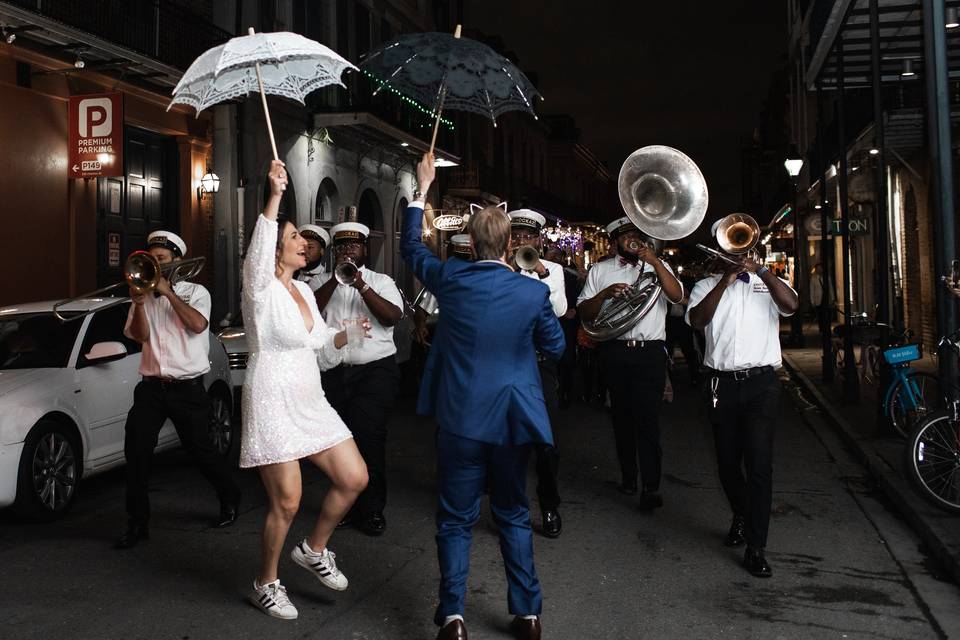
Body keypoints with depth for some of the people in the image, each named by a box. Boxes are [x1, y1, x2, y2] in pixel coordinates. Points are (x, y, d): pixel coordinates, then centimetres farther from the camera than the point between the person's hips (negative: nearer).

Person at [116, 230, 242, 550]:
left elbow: (197, 325, -17)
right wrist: (138, 302, -15)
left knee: (200, 449, 4)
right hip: (150, 388, 3)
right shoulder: (144, 295, 11)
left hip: (187, 388, -3)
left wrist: (167, 292, -14)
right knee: (136, 451, -7)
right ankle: (137, 523, 3)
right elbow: (139, 335, -1)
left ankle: (230, 499, 29)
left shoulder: (195, 292, 3)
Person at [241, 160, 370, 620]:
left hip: (310, 402, 7)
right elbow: (258, 251, -32)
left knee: (354, 478, 4)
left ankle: (313, 550, 25)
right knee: (286, 503, -3)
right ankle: (266, 584, 19)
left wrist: (347, 335, -3)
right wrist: (274, 196, -40)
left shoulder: (304, 291, 13)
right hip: (273, 403, -7)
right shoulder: (260, 288, -8)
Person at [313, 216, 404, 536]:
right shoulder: (325, 283, 11)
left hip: (376, 369, -2)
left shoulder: (381, 281, 7)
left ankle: (372, 510, 1)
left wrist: (362, 286, -17)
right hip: (334, 372, 2)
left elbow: (393, 316, -9)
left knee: (368, 435, -12)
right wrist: (335, 280, -13)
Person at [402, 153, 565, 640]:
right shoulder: (533, 292, -10)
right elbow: (555, 346, 4)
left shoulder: (450, 279, -8)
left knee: (456, 519, 10)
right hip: (512, 418, 1)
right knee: (514, 516, 16)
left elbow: (411, 247, 11)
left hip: (460, 417, 0)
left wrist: (422, 188, 19)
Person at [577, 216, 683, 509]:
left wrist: (654, 261, -15)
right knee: (622, 416, 11)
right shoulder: (600, 270, 10)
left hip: (650, 353, -2)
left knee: (647, 418, -8)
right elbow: (584, 312, 4)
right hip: (614, 351, 2)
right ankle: (628, 476, 25)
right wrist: (605, 294, -14)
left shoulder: (658, 267, 10)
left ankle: (651, 487, -6)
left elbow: (677, 296, -8)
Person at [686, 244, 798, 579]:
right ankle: (741, 517, 39)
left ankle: (755, 547, -2)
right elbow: (697, 320, -9)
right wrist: (725, 280, -11)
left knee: (760, 464, -8)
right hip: (722, 384, 2)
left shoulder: (767, 284, 11)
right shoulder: (707, 285, 12)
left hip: (761, 383, -2)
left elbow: (791, 304, -11)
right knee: (728, 461, 13)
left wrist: (760, 269, -13)